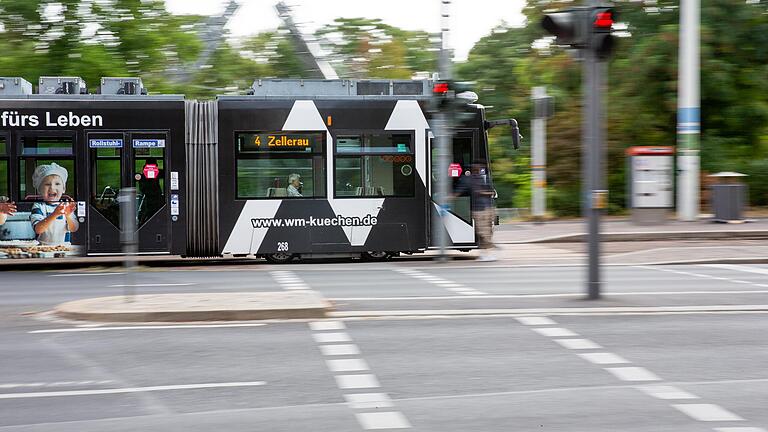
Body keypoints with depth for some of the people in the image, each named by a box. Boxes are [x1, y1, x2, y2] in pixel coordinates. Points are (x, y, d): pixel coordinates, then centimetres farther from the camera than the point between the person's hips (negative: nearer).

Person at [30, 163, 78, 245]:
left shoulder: (67, 206, 7)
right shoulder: (38, 206, -1)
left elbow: (74, 229, -1)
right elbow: (38, 229, -16)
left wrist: (68, 216, -21)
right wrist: (54, 215, -29)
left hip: (64, 247, 4)